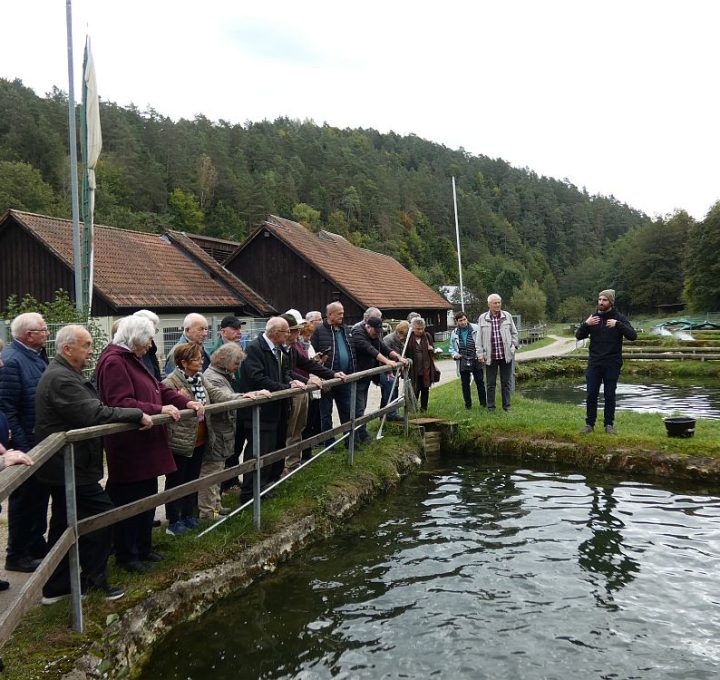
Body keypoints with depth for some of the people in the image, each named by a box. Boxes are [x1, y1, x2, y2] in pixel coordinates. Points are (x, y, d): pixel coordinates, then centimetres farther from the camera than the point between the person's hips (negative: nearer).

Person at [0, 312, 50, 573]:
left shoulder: (36, 356, 7)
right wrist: (22, 447, -21)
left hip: (42, 441, 8)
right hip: (26, 444, -8)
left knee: (39, 496, 18)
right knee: (24, 499, 5)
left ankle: (36, 544, 33)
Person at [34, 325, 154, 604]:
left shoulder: (64, 374, 13)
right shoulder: (62, 379, -21)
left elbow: (91, 408, 13)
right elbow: (93, 414, -28)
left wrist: (135, 414, 4)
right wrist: (137, 415, -20)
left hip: (64, 466, 11)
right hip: (71, 467, -11)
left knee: (63, 525, 16)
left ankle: (55, 587, 26)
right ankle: (94, 579, 10)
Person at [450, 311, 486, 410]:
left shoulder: (476, 329, -3)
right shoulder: (454, 333, 8)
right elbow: (451, 348, 18)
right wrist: (455, 354, -1)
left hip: (476, 360, -2)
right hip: (462, 362, 2)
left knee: (480, 382, 5)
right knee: (465, 383, 7)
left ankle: (483, 402, 16)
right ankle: (468, 404, 17)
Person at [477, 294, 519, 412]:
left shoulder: (507, 316, 4)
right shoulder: (482, 318, 1)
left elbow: (514, 333, 15)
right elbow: (479, 338, 3)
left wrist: (513, 346, 4)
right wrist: (480, 354, 0)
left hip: (506, 355, 1)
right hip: (490, 356, -1)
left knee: (506, 382, 9)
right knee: (490, 383, 6)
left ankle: (506, 406, 19)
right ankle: (491, 406, 16)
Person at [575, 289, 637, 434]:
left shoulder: (619, 318, -1)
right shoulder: (593, 317, 8)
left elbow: (633, 336, -12)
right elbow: (578, 336, 4)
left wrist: (618, 324, -24)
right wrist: (586, 324, -14)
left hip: (612, 364, -2)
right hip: (594, 363, 2)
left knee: (610, 395, 3)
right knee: (591, 394, 2)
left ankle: (609, 424, 14)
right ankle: (589, 423, 11)